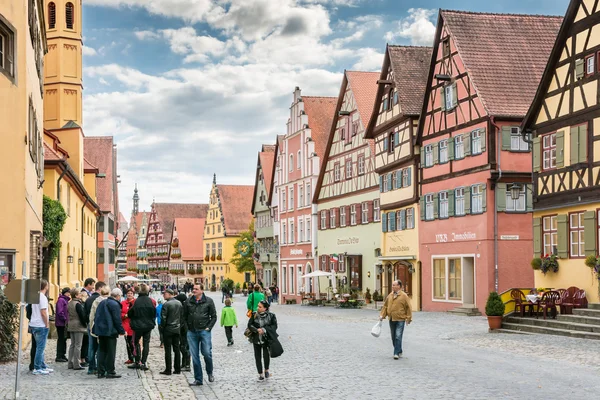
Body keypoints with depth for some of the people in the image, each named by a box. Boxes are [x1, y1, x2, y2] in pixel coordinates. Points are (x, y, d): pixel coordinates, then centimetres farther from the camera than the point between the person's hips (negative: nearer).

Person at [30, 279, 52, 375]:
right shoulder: (42, 297, -15)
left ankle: (43, 366, 22)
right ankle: (37, 369, -3)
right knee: (40, 347, -5)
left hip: (34, 324, 9)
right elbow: (43, 313, -19)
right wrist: (47, 324, -11)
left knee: (40, 347, 15)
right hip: (41, 326, -9)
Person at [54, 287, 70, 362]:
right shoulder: (61, 300, -14)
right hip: (61, 323, -9)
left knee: (63, 339, 14)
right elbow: (60, 312, -22)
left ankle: (62, 355, 22)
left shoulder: (65, 300, 16)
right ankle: (59, 357, 1)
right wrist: (65, 319, -15)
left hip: (64, 324, 9)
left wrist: (67, 319, 6)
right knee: (61, 339, -4)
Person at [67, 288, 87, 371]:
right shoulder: (78, 304, -16)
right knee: (78, 345, -5)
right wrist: (85, 325, -6)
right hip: (78, 326, -9)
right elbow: (82, 316, -16)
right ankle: (76, 365, -4)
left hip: (71, 326, 9)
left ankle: (70, 363, 17)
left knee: (72, 345, 14)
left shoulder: (69, 303, 10)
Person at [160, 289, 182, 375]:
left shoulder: (166, 304, -14)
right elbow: (182, 317, 8)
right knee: (176, 349, 10)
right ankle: (178, 369, 12)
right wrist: (179, 326, 14)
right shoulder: (179, 304, 5)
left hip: (168, 330, -6)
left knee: (168, 350, -1)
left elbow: (163, 318, -14)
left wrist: (163, 327, -1)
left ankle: (168, 370, -1)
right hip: (177, 329, 6)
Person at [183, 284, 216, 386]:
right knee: (195, 356, 4)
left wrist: (209, 327, -5)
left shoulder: (208, 301, 1)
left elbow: (214, 316, 4)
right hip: (192, 332, 3)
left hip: (204, 331, -3)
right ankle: (198, 379, 11)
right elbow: (184, 316, 15)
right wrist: (187, 327, 7)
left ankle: (210, 373, 19)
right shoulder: (188, 302, 7)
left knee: (207, 353, -8)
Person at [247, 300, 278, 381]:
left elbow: (274, 326, -7)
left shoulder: (271, 316, -4)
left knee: (266, 355, -15)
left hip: (266, 339, -3)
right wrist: (257, 330, -21)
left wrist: (264, 330, -20)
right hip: (256, 339, 3)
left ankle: (266, 370, 13)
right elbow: (249, 325, -2)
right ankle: (260, 374, 20)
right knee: (257, 356, 6)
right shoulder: (254, 315, 2)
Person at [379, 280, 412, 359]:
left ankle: (397, 353, -6)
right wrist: (382, 315, 4)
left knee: (398, 337, -10)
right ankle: (399, 351, 26)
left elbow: (408, 307, -5)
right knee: (393, 337, 12)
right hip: (391, 320, 6)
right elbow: (385, 306, 14)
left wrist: (408, 318, -9)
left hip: (400, 320, -6)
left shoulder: (404, 296, -6)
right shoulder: (389, 296, 9)